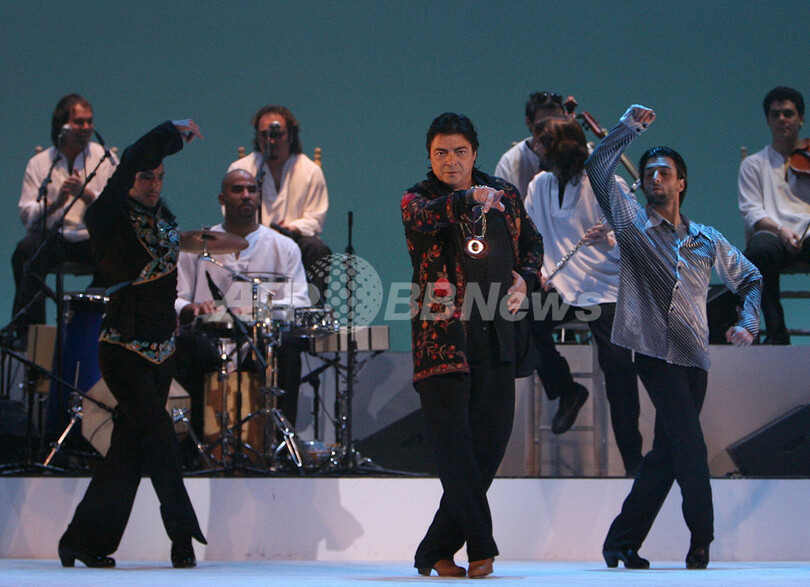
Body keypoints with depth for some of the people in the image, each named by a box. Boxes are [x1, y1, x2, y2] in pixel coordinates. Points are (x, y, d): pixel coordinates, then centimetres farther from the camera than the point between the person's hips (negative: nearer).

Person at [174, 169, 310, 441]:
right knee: (179, 341, -32)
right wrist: (192, 309, -15)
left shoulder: (284, 247, 16)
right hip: (209, 344, 1)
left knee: (288, 346, -35)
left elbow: (299, 302, 3)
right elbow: (174, 301, 11)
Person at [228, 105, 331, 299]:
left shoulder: (311, 171, 2)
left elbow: (314, 219, 0)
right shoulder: (239, 169, 3)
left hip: (295, 239, 0)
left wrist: (292, 229, -22)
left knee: (315, 248, -31)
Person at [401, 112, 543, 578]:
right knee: (453, 442, -10)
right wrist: (469, 199, -40)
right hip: (443, 338, -4)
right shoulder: (418, 199, 2)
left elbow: (532, 242, 26)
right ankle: (481, 549, -5)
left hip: (496, 339, 5)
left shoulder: (505, 195, 14)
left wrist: (526, 278, 5)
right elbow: (424, 217, -22)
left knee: (493, 438, 4)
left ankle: (436, 551, 14)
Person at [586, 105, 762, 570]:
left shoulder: (708, 240, 16)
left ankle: (623, 541, 9)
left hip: (694, 357, 4)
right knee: (690, 444, -15)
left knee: (666, 453, 3)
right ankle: (701, 539, -6)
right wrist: (631, 127, 1)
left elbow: (750, 279, 26)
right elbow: (598, 170, -1)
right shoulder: (633, 223, 7)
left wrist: (748, 323, 10)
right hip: (654, 351, -4)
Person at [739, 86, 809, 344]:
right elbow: (751, 212, 5)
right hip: (772, 233, 0)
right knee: (759, 253, -38)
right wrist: (779, 229, -15)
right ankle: (776, 332, -26)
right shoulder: (754, 165, 21)